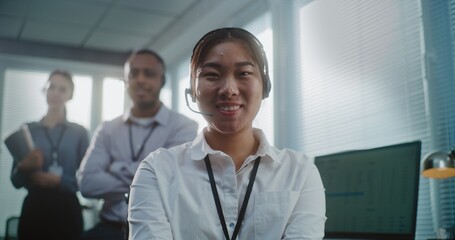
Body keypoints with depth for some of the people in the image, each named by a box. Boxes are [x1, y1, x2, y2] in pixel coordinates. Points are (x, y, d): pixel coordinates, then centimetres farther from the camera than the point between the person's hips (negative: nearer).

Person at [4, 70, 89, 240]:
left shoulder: (79, 132, 3)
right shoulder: (27, 130, 7)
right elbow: (16, 181, 7)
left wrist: (59, 180, -16)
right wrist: (25, 167, -14)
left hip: (67, 210, -1)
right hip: (34, 208, 1)